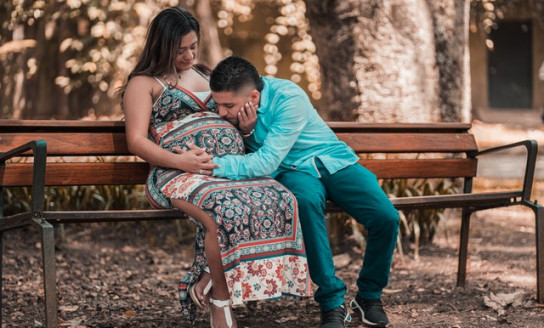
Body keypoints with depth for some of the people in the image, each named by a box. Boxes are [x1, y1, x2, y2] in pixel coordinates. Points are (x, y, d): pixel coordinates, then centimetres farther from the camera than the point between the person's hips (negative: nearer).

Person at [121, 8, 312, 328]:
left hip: (233, 166, 6)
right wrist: (179, 160, -17)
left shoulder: (207, 75, 31)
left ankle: (207, 282, -22)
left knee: (281, 199, -28)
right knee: (224, 210, -40)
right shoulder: (144, 83, 13)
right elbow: (136, 141, 2)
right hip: (180, 172, -5)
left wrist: (247, 124, 8)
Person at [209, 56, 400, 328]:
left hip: (334, 161, -2)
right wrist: (245, 130, -24)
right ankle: (332, 303, -26)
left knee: (386, 217, -25)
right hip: (294, 171, 2)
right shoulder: (229, 100, -8)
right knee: (305, 202, -37)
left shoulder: (289, 98, -25)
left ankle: (369, 296, 2)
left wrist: (214, 164, -38)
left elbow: (267, 162, -31)